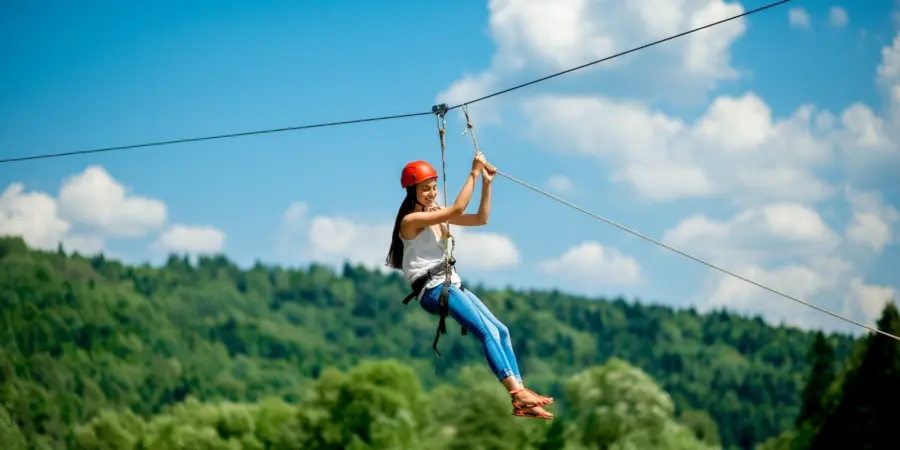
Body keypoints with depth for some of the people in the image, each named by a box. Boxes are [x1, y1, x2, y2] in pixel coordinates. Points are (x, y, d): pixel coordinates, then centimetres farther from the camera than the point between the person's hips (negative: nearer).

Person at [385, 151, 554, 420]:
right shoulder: (411, 220, -11)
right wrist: (473, 173, -17)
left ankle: (520, 401, -11)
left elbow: (481, 218, 13)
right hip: (432, 290, -9)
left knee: (501, 331, -3)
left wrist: (486, 183, 3)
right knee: (488, 332, -24)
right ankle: (518, 393, -32)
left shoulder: (437, 215, 15)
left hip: (452, 285, 9)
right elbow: (457, 209, -22)